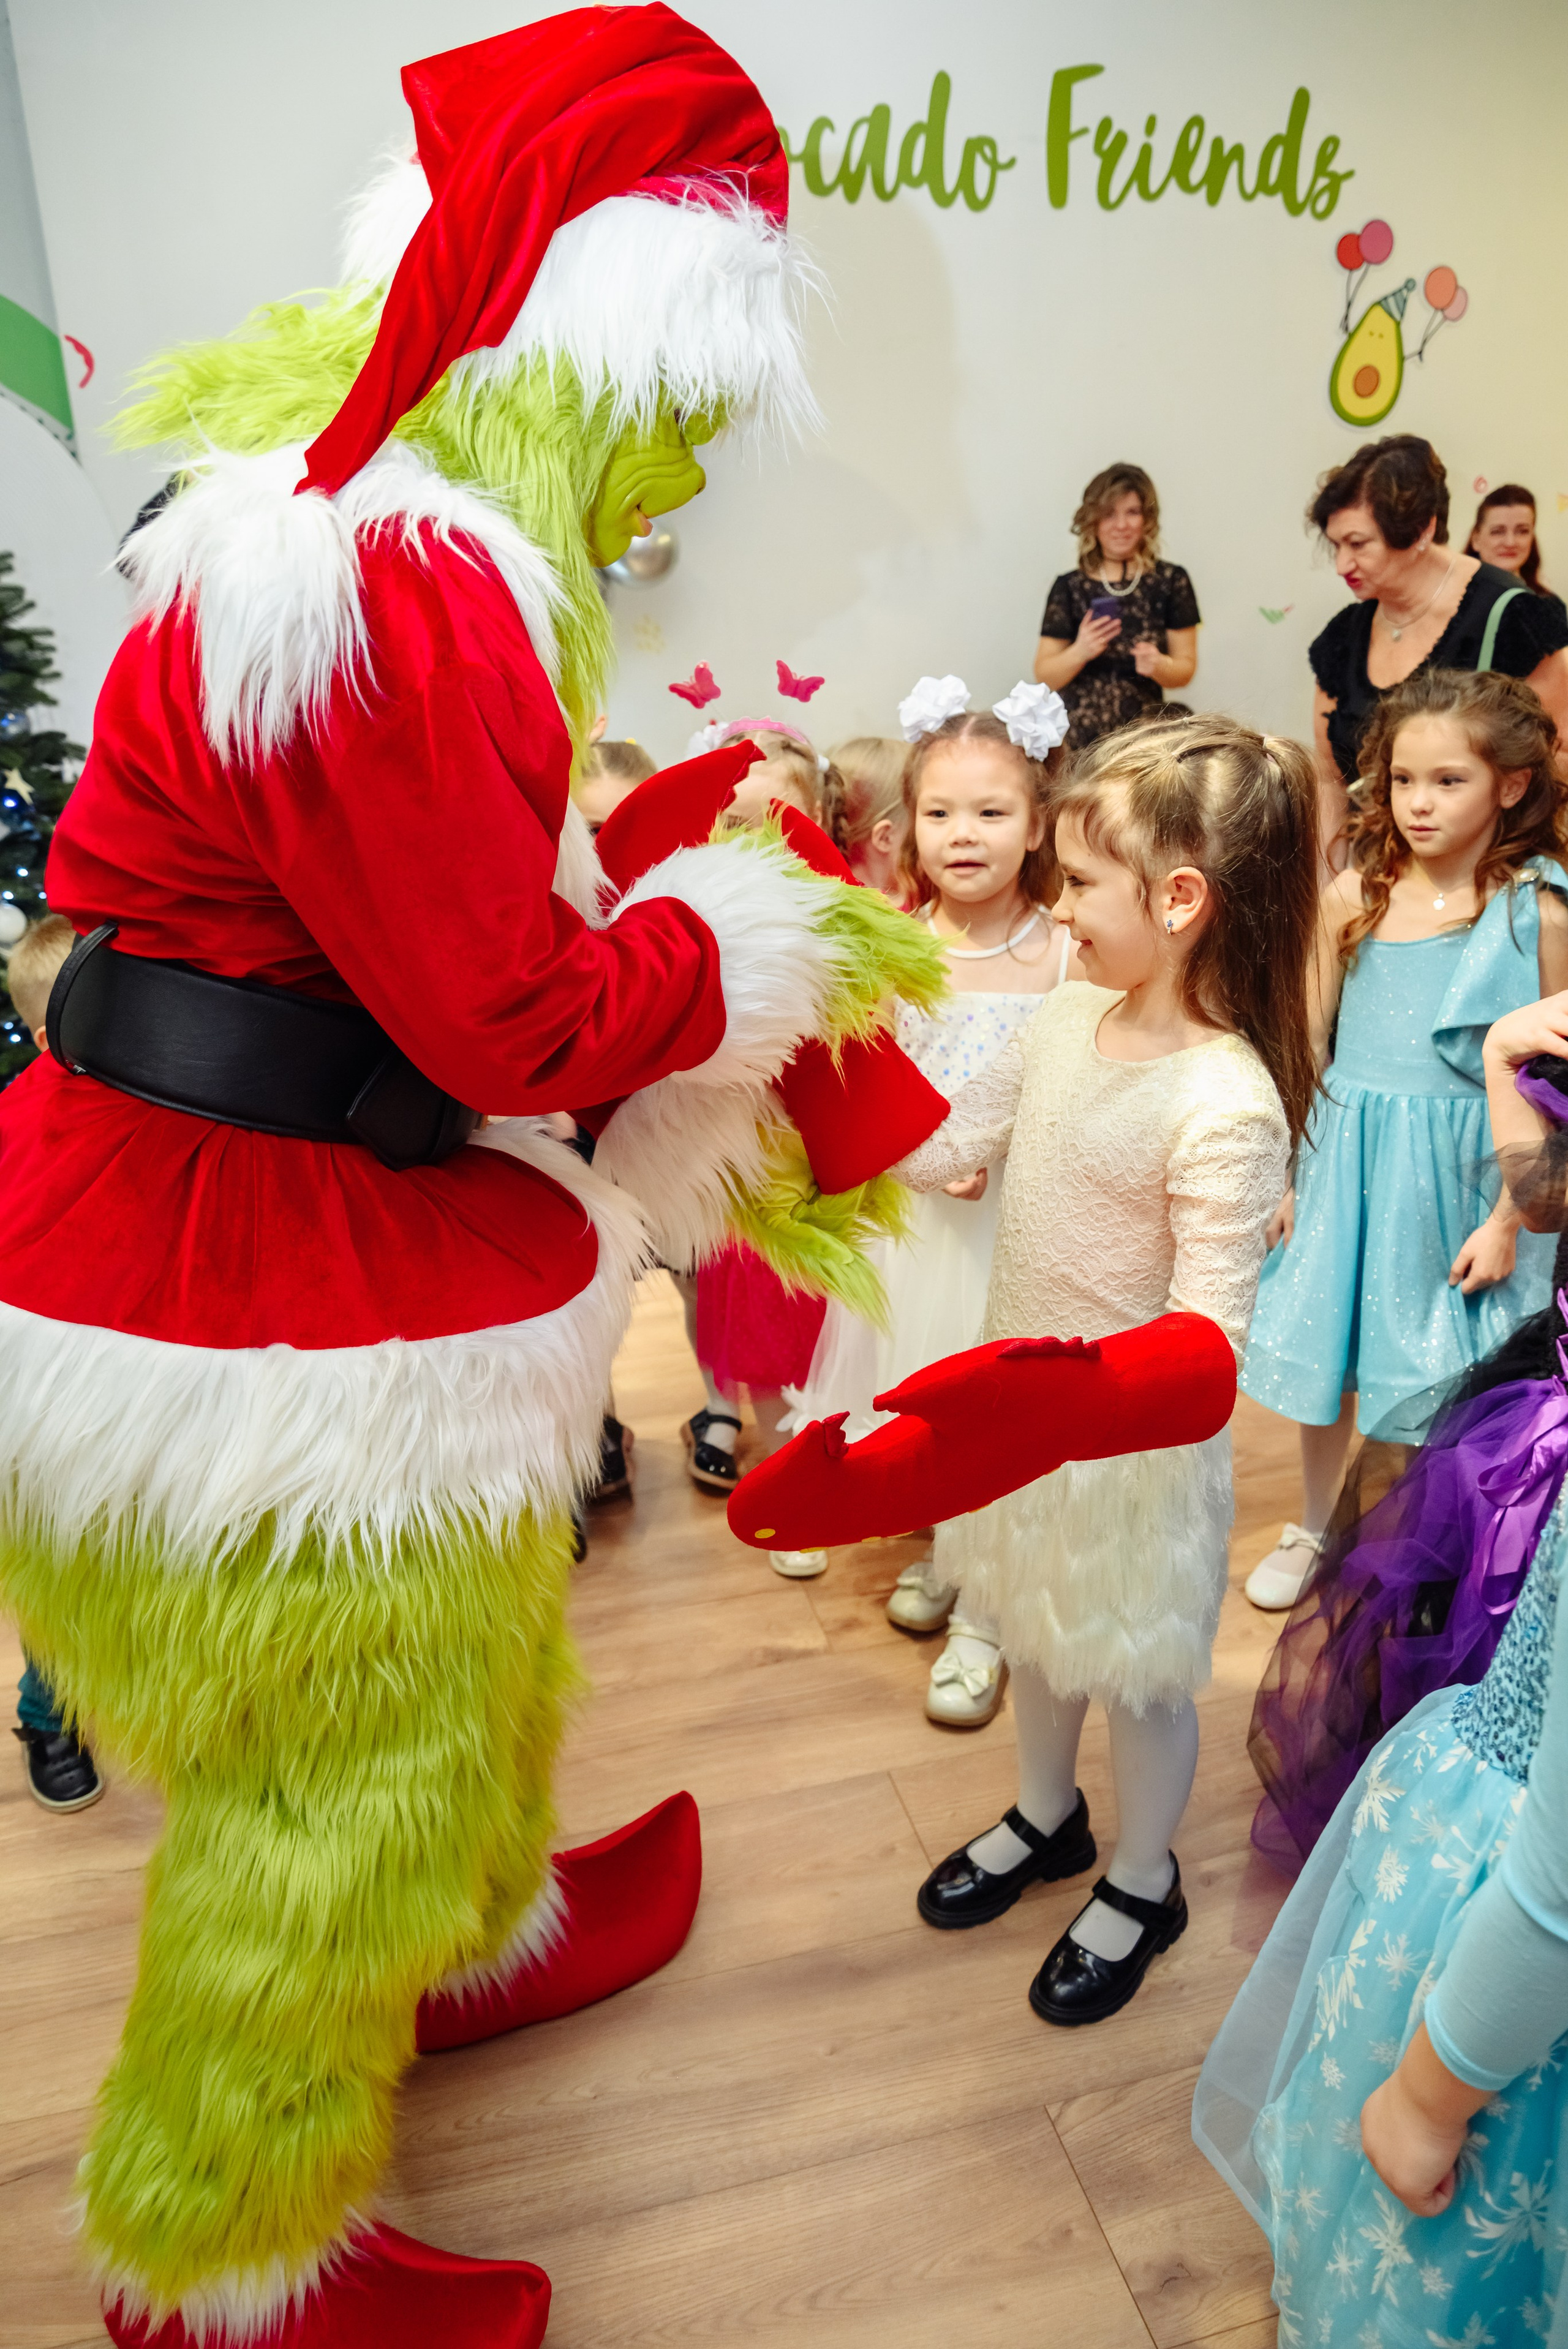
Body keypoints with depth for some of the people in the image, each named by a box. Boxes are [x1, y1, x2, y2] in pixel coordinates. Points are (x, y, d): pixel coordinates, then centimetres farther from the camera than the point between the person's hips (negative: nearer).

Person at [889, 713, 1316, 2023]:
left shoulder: (1227, 1106, -28)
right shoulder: (1070, 1017, -6)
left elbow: (1208, 1337, -27)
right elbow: (946, 1147, 5)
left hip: (1135, 1439, -7)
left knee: (1141, 1672, 16)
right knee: (1040, 1632, 26)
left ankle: (1143, 1889, 43)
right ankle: (1046, 1821, 53)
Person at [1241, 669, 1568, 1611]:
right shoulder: (1356, 896, -2)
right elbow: (1307, 1044, 5)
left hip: (1463, 1173, -2)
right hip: (1348, 1161, 3)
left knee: (1440, 1371, 9)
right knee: (1331, 1352, 15)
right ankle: (1314, 1529, 38)